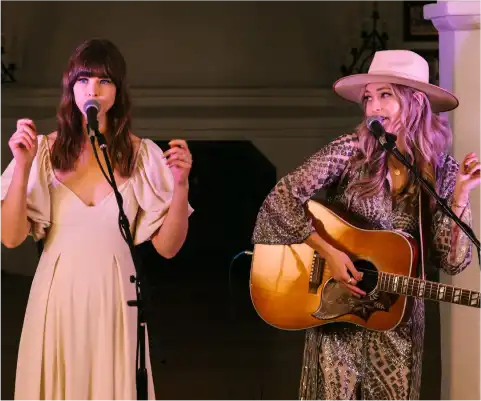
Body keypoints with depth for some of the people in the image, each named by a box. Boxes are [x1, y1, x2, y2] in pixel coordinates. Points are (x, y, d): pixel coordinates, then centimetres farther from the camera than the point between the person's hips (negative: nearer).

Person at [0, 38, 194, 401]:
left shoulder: (142, 155, -2)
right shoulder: (46, 151, -2)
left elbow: (168, 246, -1)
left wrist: (181, 185, -16)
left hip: (113, 297, 0)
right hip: (57, 296, 0)